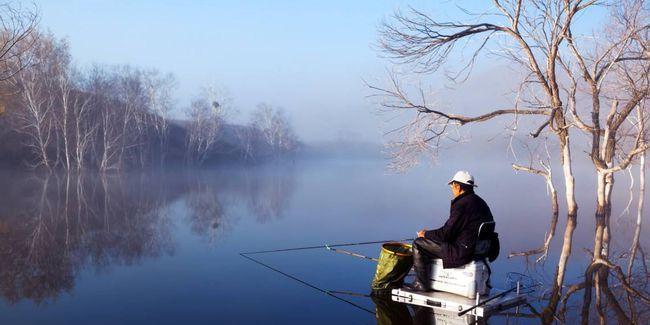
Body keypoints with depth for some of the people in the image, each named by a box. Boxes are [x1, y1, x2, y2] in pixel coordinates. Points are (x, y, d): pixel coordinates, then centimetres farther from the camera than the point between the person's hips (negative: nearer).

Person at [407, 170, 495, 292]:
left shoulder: (462, 204, -20)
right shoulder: (480, 202, 10)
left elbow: (446, 233, -18)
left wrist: (425, 234, -1)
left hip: (462, 252, -10)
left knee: (418, 243, -2)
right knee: (429, 241, 25)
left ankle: (421, 284, 5)